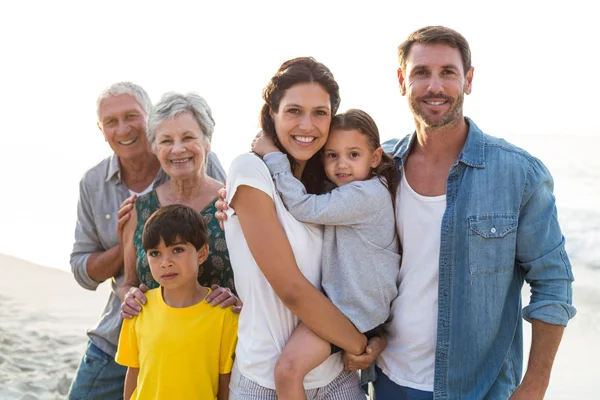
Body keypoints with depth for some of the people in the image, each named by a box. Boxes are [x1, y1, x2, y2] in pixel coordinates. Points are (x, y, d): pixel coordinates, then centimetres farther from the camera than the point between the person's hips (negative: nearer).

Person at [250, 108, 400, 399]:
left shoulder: (368, 193, -19)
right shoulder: (343, 194, 14)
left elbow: (304, 208, -23)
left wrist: (273, 156, -17)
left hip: (353, 309, -11)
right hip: (338, 299, 11)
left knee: (288, 368, -22)